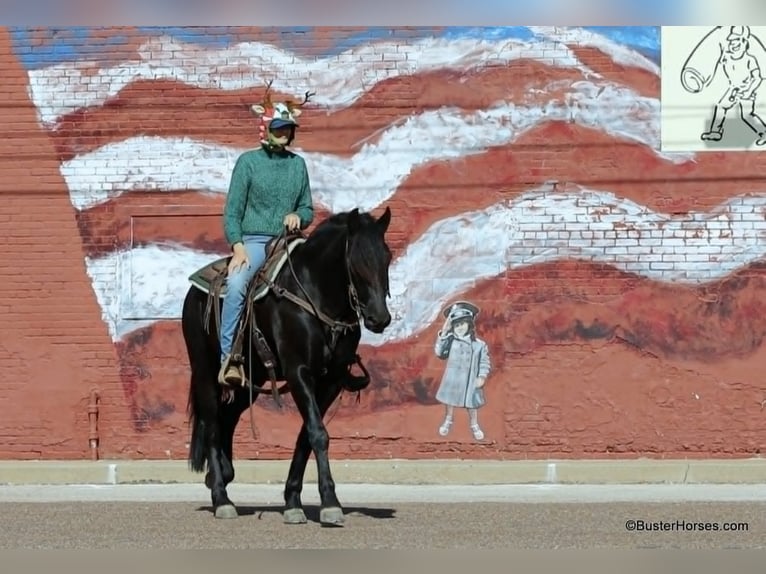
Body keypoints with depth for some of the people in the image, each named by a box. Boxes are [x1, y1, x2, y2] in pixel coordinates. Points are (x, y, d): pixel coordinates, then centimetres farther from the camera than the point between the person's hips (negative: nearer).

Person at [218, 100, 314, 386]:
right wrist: (238, 246, -13)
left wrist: (298, 217, -4)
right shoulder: (248, 161, 3)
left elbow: (308, 209, 21)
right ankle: (228, 358, -31)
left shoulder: (298, 164, 13)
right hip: (253, 241, -4)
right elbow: (232, 212, 1)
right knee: (236, 284, -32)